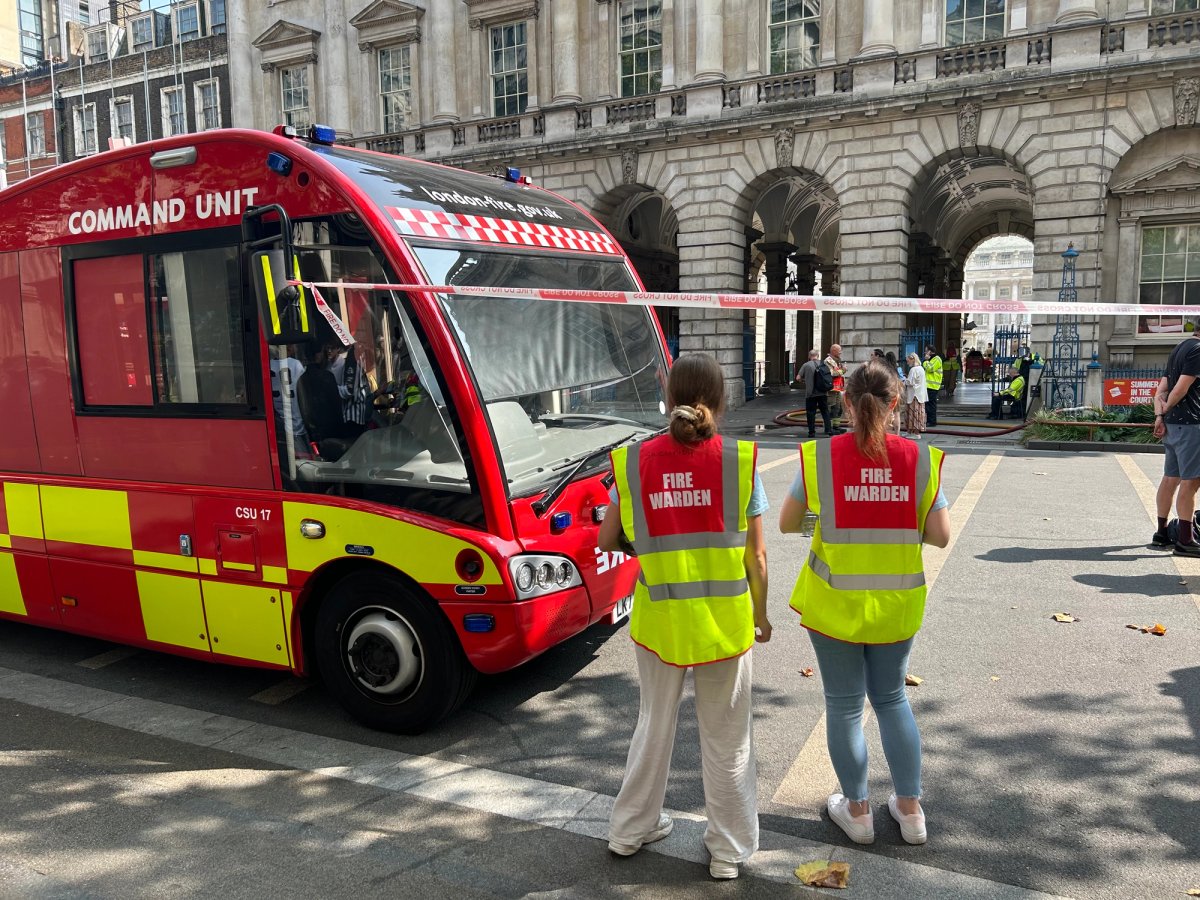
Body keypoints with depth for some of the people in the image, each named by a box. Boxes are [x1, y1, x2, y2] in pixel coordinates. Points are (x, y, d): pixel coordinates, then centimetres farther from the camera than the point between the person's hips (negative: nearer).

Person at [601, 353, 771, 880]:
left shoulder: (634, 462, -8)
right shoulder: (739, 461, -12)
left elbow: (607, 541, 1)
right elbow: (755, 555, -6)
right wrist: (760, 614, 8)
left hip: (659, 619, 2)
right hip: (725, 619, -1)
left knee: (655, 723, 23)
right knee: (726, 737, 17)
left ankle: (630, 830, 39)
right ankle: (729, 850, 32)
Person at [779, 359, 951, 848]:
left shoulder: (820, 456, -12)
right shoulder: (921, 459, -8)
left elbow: (786, 524, -6)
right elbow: (940, 535, -7)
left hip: (835, 604, -2)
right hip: (896, 605, 2)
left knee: (844, 705, 13)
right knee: (892, 698, 22)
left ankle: (857, 811, 28)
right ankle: (910, 810, 31)